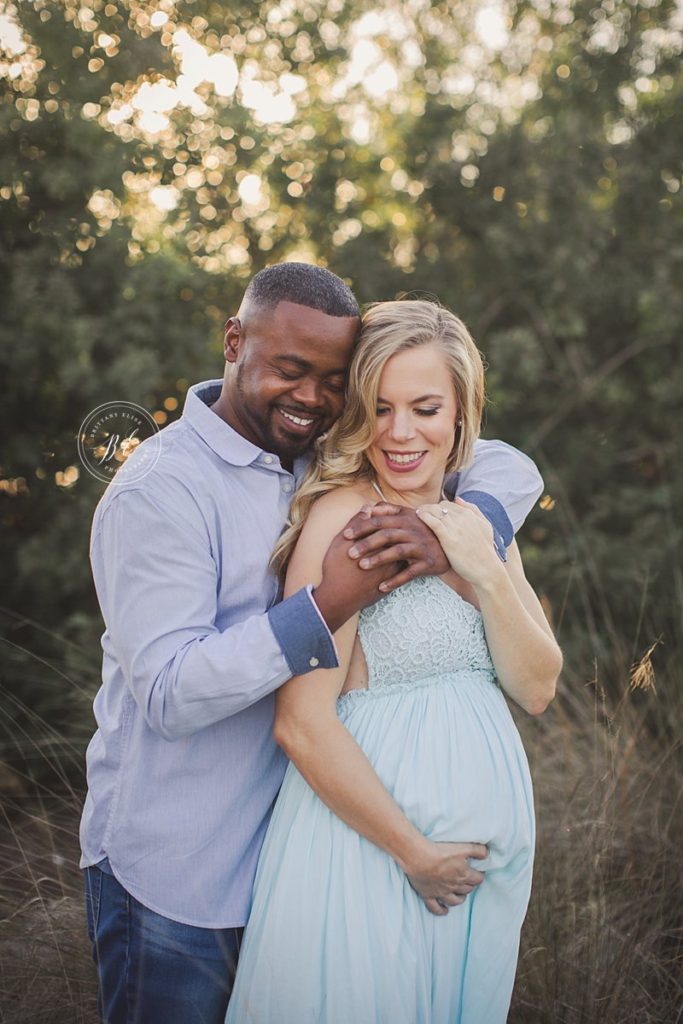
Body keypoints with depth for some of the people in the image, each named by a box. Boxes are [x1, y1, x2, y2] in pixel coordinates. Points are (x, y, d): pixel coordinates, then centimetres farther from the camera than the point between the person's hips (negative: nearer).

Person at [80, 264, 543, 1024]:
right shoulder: (159, 491, -19)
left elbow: (509, 469, 1)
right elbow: (170, 695, -26)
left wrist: (448, 538, -21)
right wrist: (331, 603, -32)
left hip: (288, 846, 7)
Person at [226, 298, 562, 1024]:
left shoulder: (477, 520, 5)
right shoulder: (344, 516, -17)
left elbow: (537, 690, 2)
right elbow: (302, 725, -21)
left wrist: (485, 570, -13)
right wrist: (418, 854, -13)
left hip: (491, 842, 7)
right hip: (367, 835, -7)